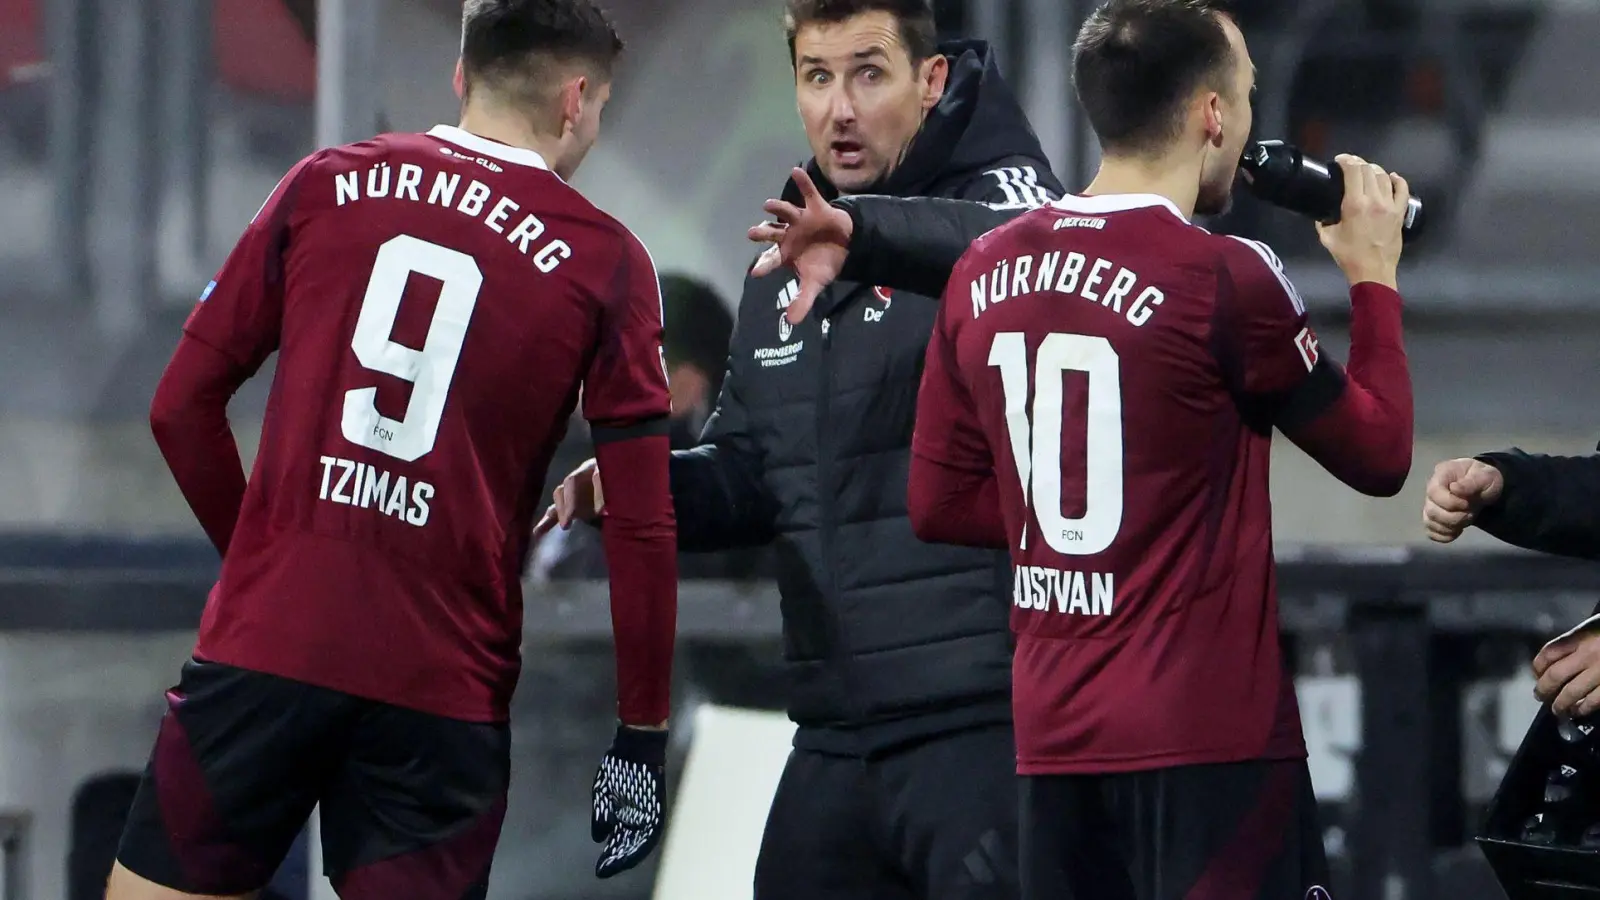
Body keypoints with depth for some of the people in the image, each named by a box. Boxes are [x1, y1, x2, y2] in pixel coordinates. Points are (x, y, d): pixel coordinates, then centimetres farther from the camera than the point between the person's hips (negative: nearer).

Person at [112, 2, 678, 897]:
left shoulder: (323, 187, 6)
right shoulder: (607, 263, 1)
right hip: (446, 689, -1)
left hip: (262, 650, 1)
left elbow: (183, 409, 8)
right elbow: (643, 529, -1)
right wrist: (643, 734, 6)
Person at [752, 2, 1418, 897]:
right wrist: (1375, 279, 9)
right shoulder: (1224, 277, -13)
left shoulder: (984, 270, 6)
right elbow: (1379, 455, -2)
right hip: (1208, 732, -7)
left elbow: (941, 504, 13)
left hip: (1055, 736, 7)